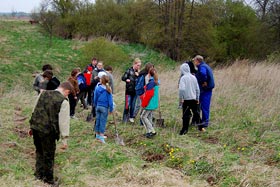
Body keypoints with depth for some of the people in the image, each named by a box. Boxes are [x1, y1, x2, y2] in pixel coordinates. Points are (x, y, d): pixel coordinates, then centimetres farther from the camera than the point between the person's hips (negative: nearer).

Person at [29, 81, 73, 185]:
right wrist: (64, 138, -4)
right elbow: (64, 121, -11)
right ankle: (48, 179, 23)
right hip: (48, 132, -6)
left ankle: (39, 174, 35)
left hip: (35, 127, 6)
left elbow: (35, 110, 14)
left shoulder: (44, 93, 7)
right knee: (48, 155, 10)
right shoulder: (63, 102, -11)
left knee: (39, 152, 24)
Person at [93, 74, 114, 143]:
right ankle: (101, 137, 0)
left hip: (98, 106, 3)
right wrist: (111, 109, 0)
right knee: (103, 122, 1)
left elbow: (95, 98, 4)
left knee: (98, 120, 14)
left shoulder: (97, 88, -4)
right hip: (104, 107, -3)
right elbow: (110, 100, -9)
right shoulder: (108, 89, -12)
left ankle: (97, 135, 24)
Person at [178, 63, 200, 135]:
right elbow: (197, 89, 11)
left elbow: (181, 89, -23)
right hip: (194, 99, 5)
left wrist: (180, 98, -12)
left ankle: (185, 129, 2)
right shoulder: (193, 77, 5)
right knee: (196, 112, 17)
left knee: (186, 114, -1)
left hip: (186, 99, -5)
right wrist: (197, 98, 21)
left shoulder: (183, 78, -12)